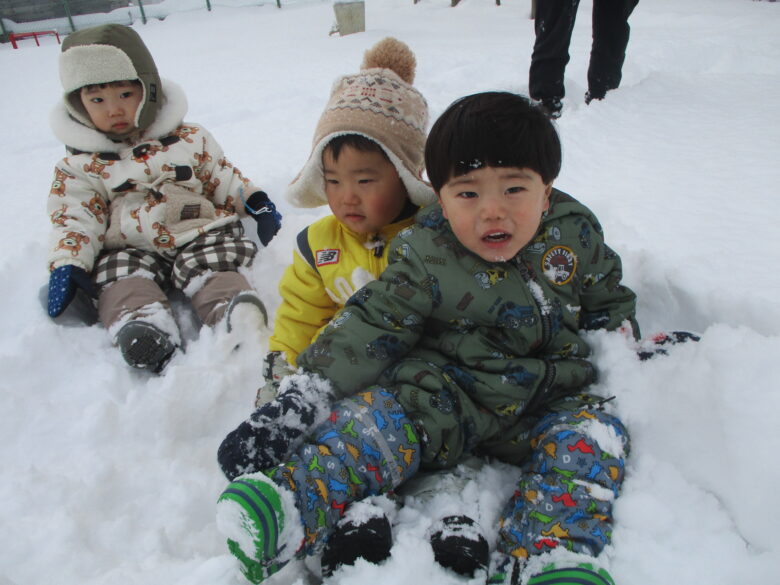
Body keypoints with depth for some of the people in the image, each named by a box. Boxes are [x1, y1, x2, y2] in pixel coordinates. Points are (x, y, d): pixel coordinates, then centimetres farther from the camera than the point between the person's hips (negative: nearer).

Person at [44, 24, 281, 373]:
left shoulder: (189, 139, 11)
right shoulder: (80, 166, 9)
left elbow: (222, 177, 17)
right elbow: (75, 219, 6)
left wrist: (254, 203, 3)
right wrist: (67, 265, -9)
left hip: (200, 236, 0)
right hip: (128, 251, 1)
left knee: (210, 267, -29)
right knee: (120, 278, -29)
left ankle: (238, 313, -50)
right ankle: (140, 322, -51)